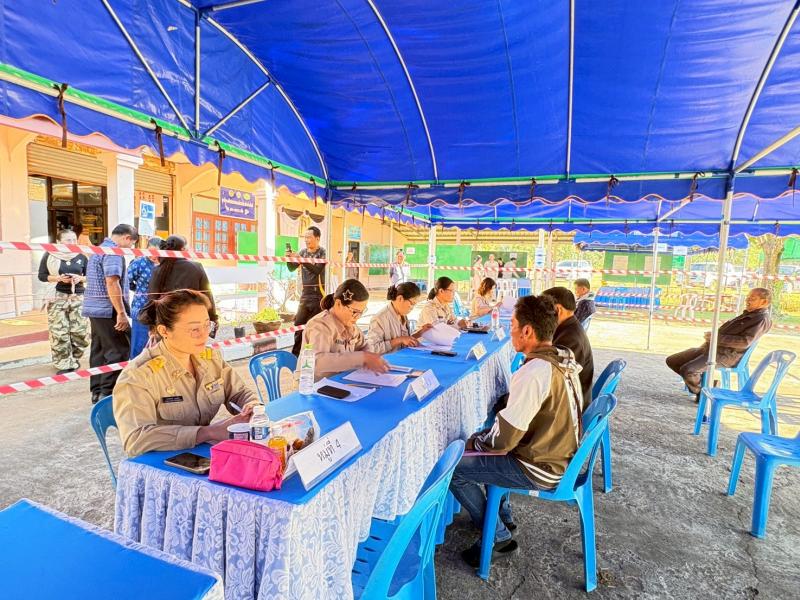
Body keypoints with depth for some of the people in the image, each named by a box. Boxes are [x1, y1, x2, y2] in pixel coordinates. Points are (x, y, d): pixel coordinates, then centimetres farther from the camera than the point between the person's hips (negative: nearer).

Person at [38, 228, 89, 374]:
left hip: (78, 297, 2)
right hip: (58, 297, -2)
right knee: (60, 333, -2)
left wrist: (81, 278, -9)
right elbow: (42, 276, 0)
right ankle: (64, 364, 8)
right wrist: (58, 278, -15)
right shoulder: (49, 255, -1)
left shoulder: (81, 257, 6)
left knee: (80, 331, 2)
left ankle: (73, 359, 23)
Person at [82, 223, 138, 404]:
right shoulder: (114, 252, -12)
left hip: (95, 308, 10)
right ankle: (108, 393, -3)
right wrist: (121, 312, -22)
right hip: (108, 310, -10)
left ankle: (97, 392, 19)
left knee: (99, 350, 13)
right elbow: (112, 283, -22)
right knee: (119, 352, -5)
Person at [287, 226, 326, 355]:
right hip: (305, 293, 5)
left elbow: (317, 270, -19)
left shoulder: (322, 253, -6)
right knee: (299, 323, 5)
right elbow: (291, 268, 11)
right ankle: (295, 353, 12)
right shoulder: (303, 252, 10)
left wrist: (301, 260, -24)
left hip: (318, 293, -5)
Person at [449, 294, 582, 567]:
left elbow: (504, 439, -26)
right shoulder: (563, 360, -2)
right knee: (480, 438, 23)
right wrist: (480, 438, 8)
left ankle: (499, 538, 12)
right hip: (562, 454, 9)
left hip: (541, 469, -9)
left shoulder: (533, 372, -30)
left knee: (454, 468, -3)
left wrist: (475, 443, -5)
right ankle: (503, 515, 32)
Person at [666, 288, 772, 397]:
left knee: (687, 370, -30)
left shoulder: (762, 319, -8)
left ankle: (702, 393, -2)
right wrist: (712, 334, 11)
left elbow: (745, 342, -21)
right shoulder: (748, 314, 22)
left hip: (726, 355, -10)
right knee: (671, 361, 3)